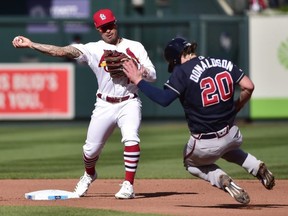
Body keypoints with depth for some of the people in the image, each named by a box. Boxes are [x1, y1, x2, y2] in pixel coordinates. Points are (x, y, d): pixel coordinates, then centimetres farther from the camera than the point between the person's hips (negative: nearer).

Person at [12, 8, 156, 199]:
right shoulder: (94, 49, 0)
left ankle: (128, 185, -18)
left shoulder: (134, 47, 1)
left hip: (129, 103, -2)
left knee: (131, 139, -26)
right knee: (91, 148, 6)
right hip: (105, 105, 2)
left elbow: (152, 76, -4)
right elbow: (62, 51, -10)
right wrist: (30, 45, -18)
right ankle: (89, 175, 40)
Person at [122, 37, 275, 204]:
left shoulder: (182, 71, -12)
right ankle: (257, 167, 15)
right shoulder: (223, 63, 3)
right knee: (225, 147, 41)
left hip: (204, 145, -5)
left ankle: (223, 179, -1)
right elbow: (248, 86, -1)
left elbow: (164, 99, -21)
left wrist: (138, 81, -12)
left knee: (192, 163, 29)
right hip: (232, 137, 5)